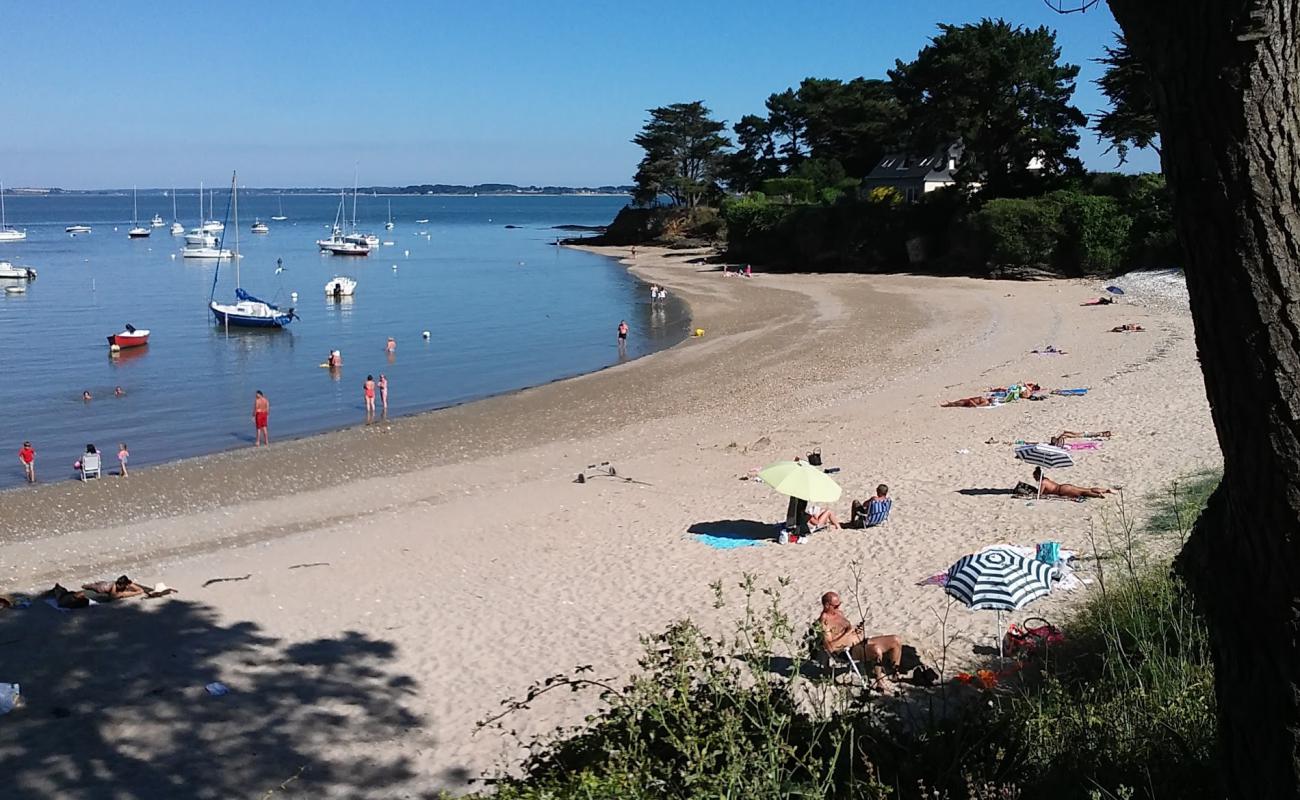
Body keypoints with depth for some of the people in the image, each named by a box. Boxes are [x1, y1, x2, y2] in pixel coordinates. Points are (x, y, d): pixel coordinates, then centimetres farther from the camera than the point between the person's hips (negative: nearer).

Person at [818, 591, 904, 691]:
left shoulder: (839, 613, 16)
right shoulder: (823, 622, -13)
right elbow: (830, 647, -22)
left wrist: (856, 628, 3)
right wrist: (848, 633, -19)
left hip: (862, 641, 9)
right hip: (851, 650, -9)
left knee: (897, 640, 0)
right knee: (877, 650, -39)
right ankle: (879, 682, -19)